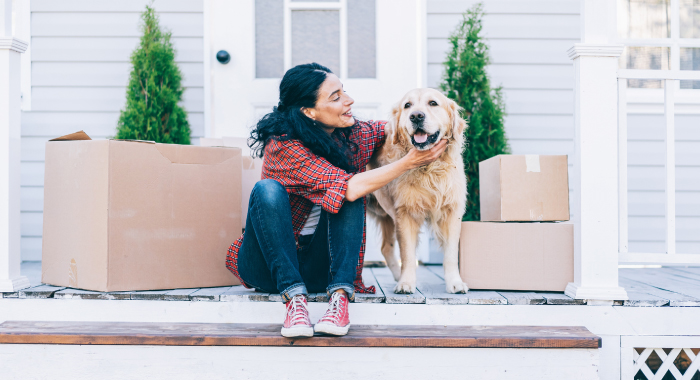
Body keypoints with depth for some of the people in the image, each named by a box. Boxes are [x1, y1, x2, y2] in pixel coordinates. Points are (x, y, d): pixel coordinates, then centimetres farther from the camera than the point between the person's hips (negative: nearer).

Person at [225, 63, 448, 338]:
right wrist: (409, 162, -24)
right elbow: (350, 187, -30)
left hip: (319, 268, 4)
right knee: (268, 189, -31)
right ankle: (294, 297, -36)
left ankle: (340, 295, -31)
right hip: (268, 261, -4)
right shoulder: (284, 146, -21)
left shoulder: (354, 135, -2)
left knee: (350, 199, -21)